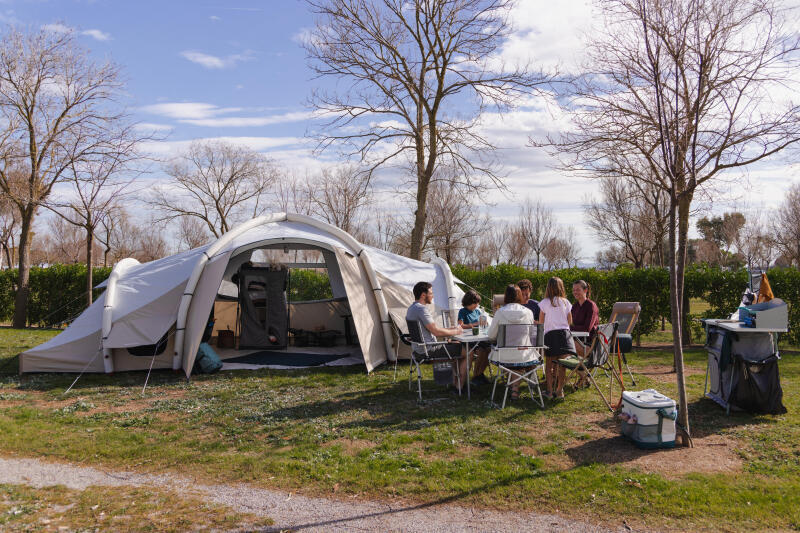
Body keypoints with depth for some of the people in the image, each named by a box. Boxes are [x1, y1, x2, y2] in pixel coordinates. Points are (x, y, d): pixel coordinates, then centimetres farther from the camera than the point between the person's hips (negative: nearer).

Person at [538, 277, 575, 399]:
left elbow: (541, 322, 3)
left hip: (550, 334, -2)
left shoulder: (544, 303, -2)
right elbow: (570, 321, 11)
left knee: (549, 364, 5)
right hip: (565, 334, 2)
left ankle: (549, 390, 4)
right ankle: (559, 390, 8)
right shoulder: (566, 302, 5)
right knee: (562, 364, 5)